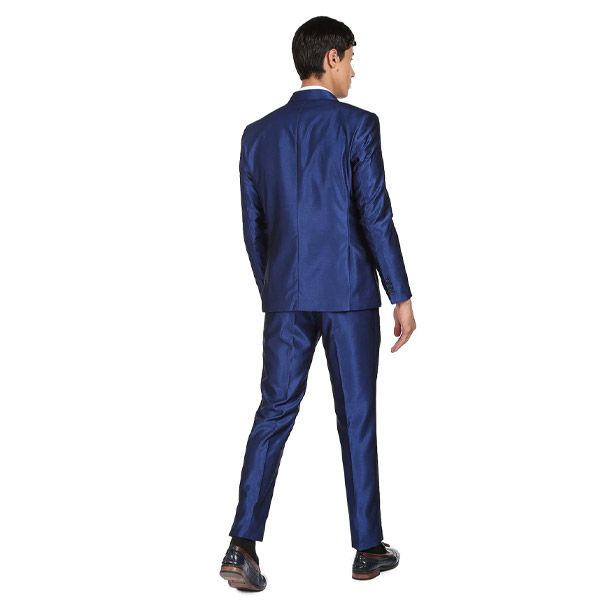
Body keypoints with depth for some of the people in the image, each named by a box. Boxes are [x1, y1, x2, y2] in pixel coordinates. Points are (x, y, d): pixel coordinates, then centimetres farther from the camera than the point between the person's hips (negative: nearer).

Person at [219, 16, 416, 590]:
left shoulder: (258, 134, 7)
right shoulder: (358, 126, -6)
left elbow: (254, 228, 10)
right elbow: (375, 216, -11)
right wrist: (402, 297, -5)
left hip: (286, 293, 3)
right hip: (350, 292, -3)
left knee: (274, 413, 5)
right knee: (357, 416, 7)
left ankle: (243, 544, -7)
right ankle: (368, 547, 17)